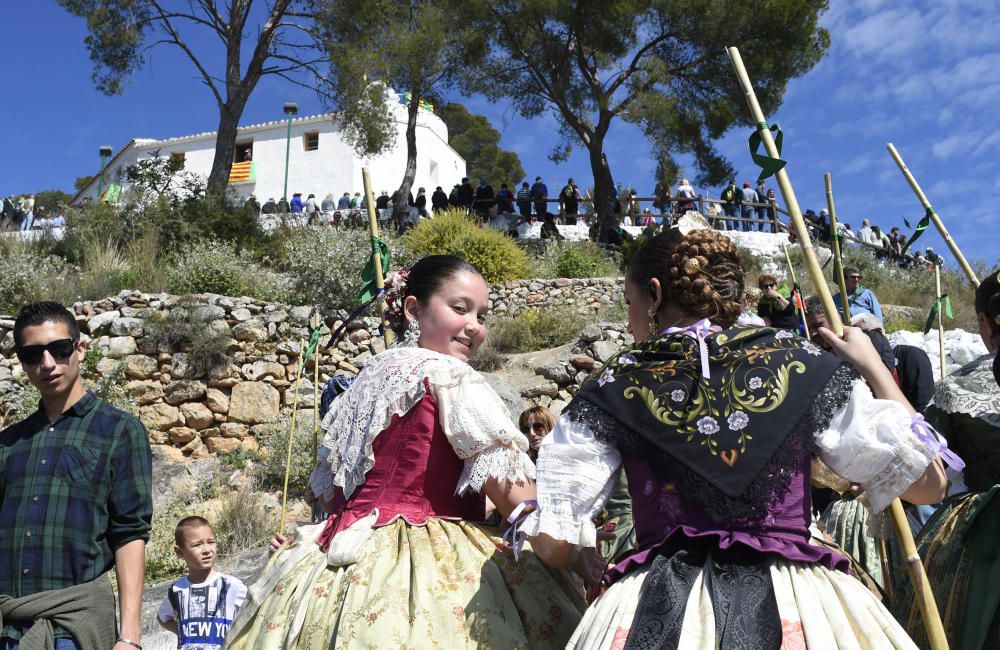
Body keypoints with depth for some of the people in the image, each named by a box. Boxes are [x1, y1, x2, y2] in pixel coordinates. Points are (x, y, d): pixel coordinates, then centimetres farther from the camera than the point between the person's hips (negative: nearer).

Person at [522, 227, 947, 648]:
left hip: (661, 613, -1)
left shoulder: (615, 385, -3)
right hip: (794, 607, 1)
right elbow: (928, 482, 4)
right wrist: (872, 365, 14)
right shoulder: (797, 364, -1)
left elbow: (553, 545, -6)